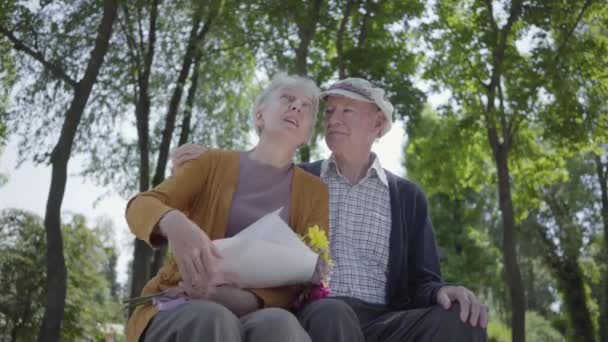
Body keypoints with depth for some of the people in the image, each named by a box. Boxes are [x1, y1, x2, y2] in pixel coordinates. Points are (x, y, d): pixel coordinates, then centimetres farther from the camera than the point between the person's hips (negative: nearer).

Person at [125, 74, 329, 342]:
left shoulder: (314, 192, 13)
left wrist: (242, 299, -21)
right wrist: (175, 223, -29)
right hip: (181, 306, 0)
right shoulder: (214, 163, 12)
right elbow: (140, 207, -2)